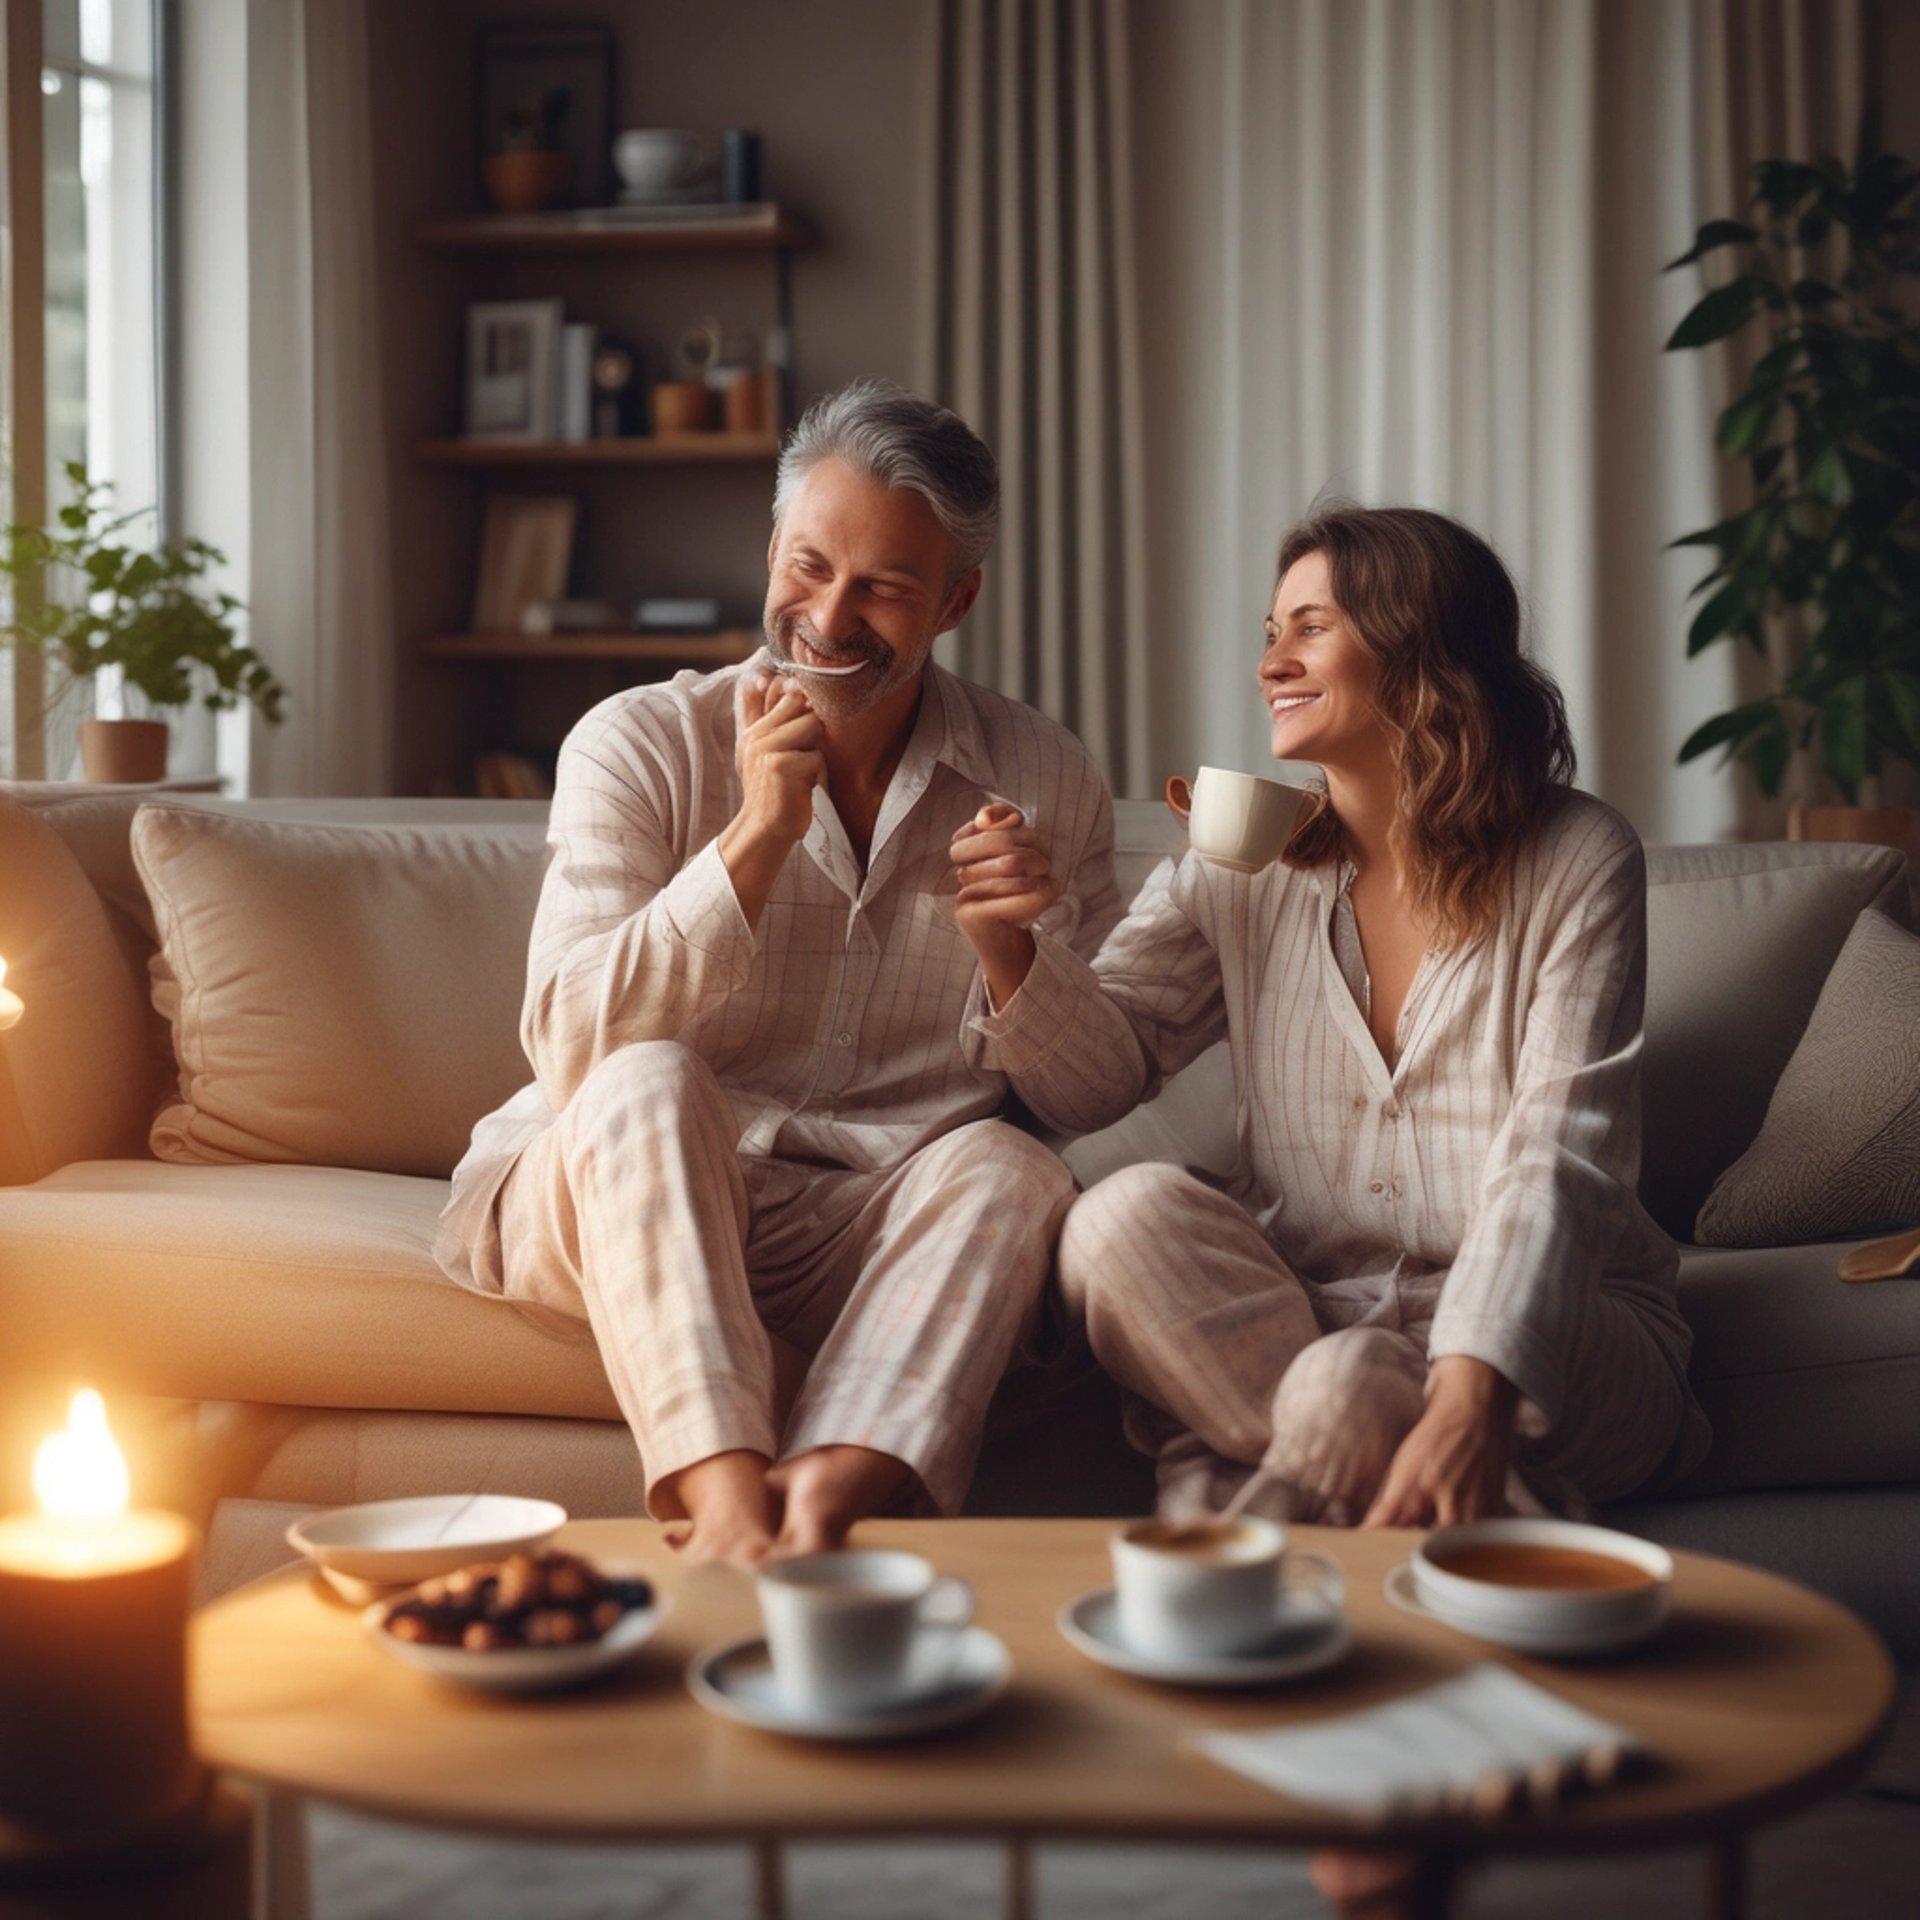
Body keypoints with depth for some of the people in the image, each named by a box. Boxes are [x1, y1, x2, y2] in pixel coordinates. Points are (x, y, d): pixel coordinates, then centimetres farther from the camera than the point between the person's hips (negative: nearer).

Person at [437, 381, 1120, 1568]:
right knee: (649, 1085, -33)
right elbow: (575, 1049, -15)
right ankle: (727, 1490, -49)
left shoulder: (1047, 786, 3)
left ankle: (825, 1501, -49)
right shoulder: (641, 746, -3)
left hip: (873, 1227, 2)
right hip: (607, 1202, -1)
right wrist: (760, 833, -22)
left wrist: (1019, 951, -16)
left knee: (1009, 1171, -28)